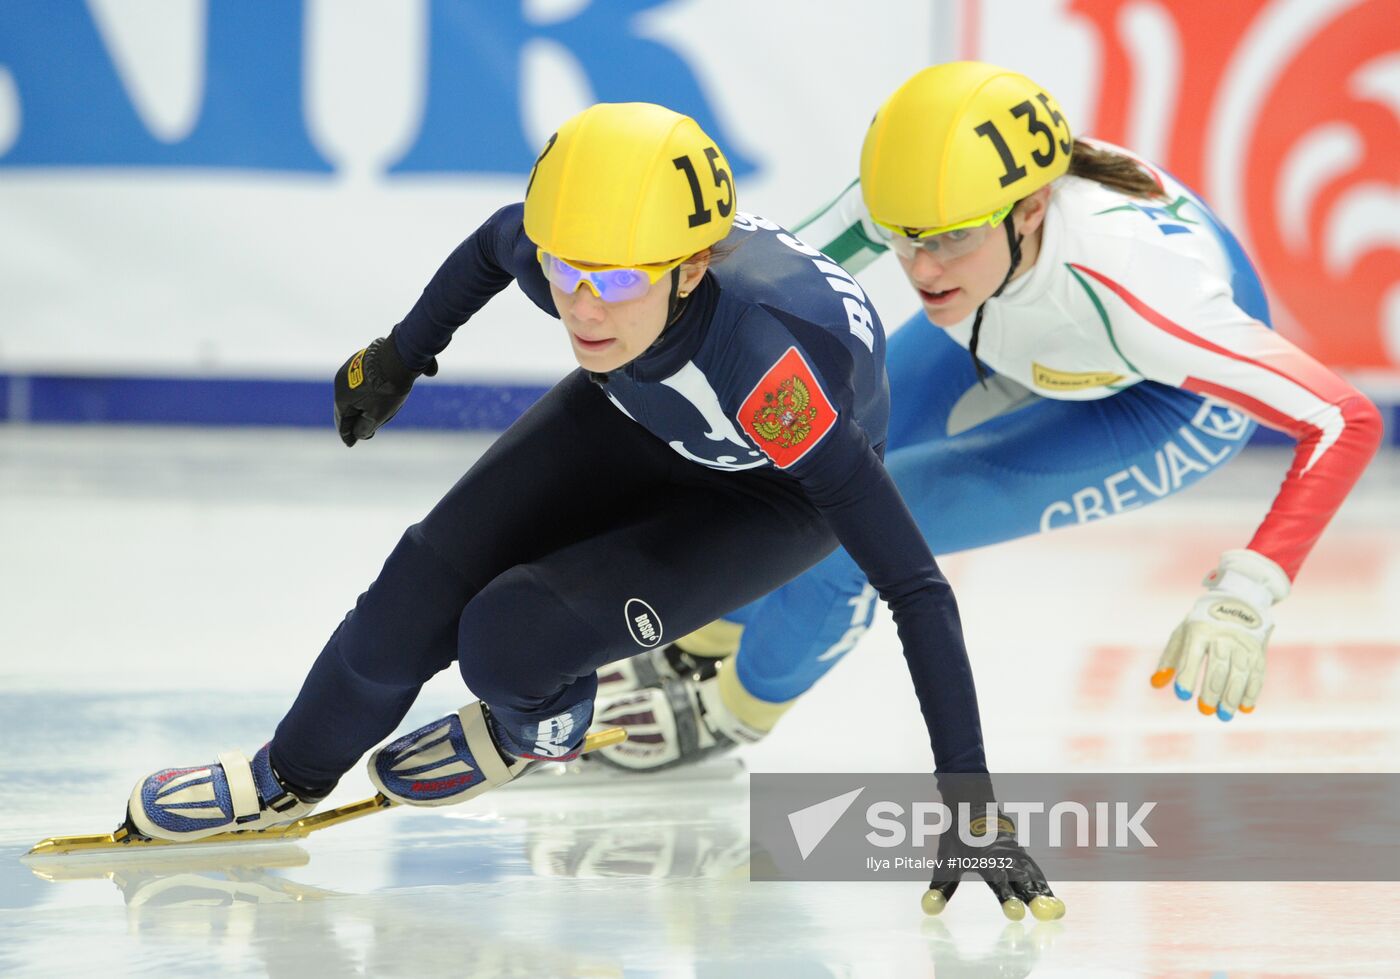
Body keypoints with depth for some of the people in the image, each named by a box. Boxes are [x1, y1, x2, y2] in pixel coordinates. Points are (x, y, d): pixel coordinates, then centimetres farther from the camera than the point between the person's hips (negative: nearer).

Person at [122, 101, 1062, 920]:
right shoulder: (559, 251, -31)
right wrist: (401, 356, 14)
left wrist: (969, 800, -44)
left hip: (779, 492, -4)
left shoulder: (769, 362, -45)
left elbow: (916, 587, -43)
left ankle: (539, 727, 17)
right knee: (428, 586, -3)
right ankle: (288, 779, 26)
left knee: (509, 638, -20)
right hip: (643, 415, 4)